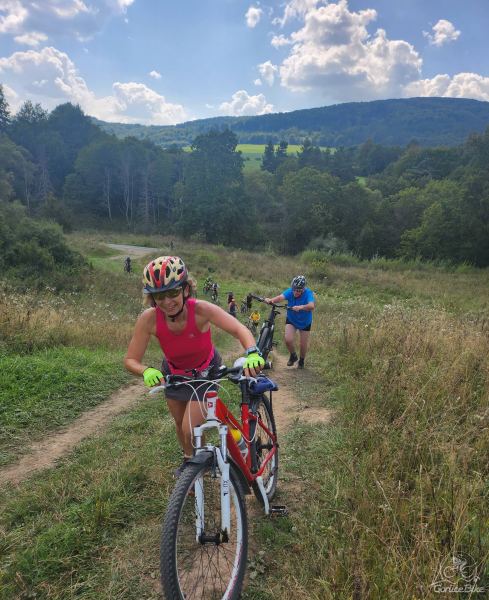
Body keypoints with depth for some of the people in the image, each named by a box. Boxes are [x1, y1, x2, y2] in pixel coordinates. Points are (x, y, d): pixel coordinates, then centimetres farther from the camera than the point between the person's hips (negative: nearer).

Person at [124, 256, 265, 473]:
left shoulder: (200, 309, -36)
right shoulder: (149, 318, -30)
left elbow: (239, 329, -41)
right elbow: (130, 360, -24)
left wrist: (252, 352, -60)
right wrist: (146, 371, -45)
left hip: (205, 372, -2)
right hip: (173, 373, 3)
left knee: (191, 431, -7)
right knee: (180, 423, 20)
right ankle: (188, 459, 52)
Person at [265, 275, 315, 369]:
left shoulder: (308, 293, -29)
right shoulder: (290, 291, -24)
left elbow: (311, 306, -47)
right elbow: (281, 297, -43)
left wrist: (301, 307, -66)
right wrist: (271, 300, -63)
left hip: (305, 322, -1)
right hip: (291, 320, 1)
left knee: (303, 344, 6)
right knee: (288, 340, -17)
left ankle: (301, 361, 38)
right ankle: (293, 355, 16)